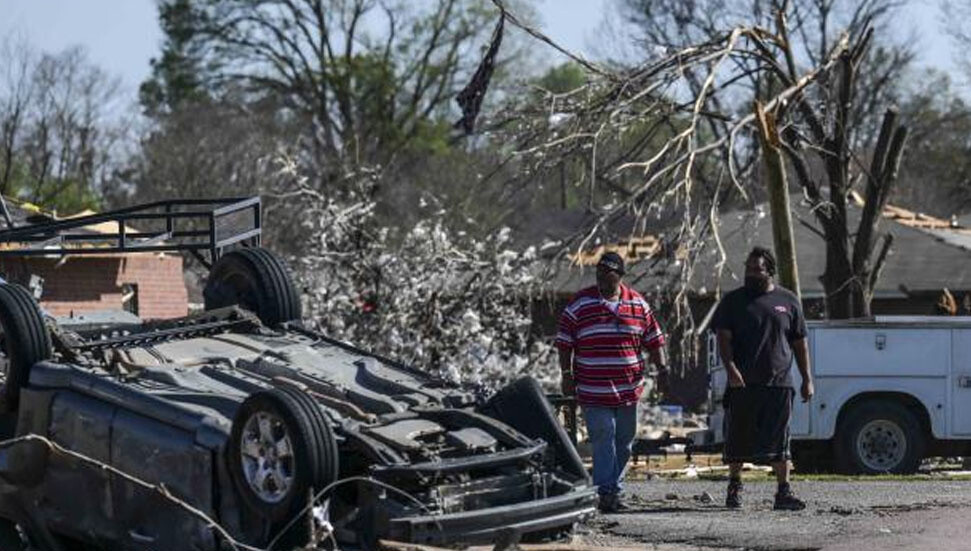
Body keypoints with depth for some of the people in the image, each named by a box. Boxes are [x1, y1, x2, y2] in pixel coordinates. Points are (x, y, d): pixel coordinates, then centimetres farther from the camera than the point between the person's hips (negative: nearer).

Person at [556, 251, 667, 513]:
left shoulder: (637, 304, 8)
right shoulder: (580, 304, 0)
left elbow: (654, 339, 13)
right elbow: (564, 343, 3)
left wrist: (662, 367, 5)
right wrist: (566, 374, -1)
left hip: (628, 389, 4)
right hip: (593, 391, -4)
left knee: (624, 443, 9)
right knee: (603, 440, -11)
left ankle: (614, 491, 19)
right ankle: (606, 493, -10)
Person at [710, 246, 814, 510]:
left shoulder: (788, 301, 10)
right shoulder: (733, 301, 6)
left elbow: (799, 343, 13)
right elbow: (723, 338, -2)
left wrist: (807, 379, 8)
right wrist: (730, 368, -19)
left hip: (779, 383, 0)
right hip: (742, 383, 0)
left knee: (779, 440, -1)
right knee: (738, 439, 5)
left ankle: (783, 492, 2)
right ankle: (734, 487, 20)